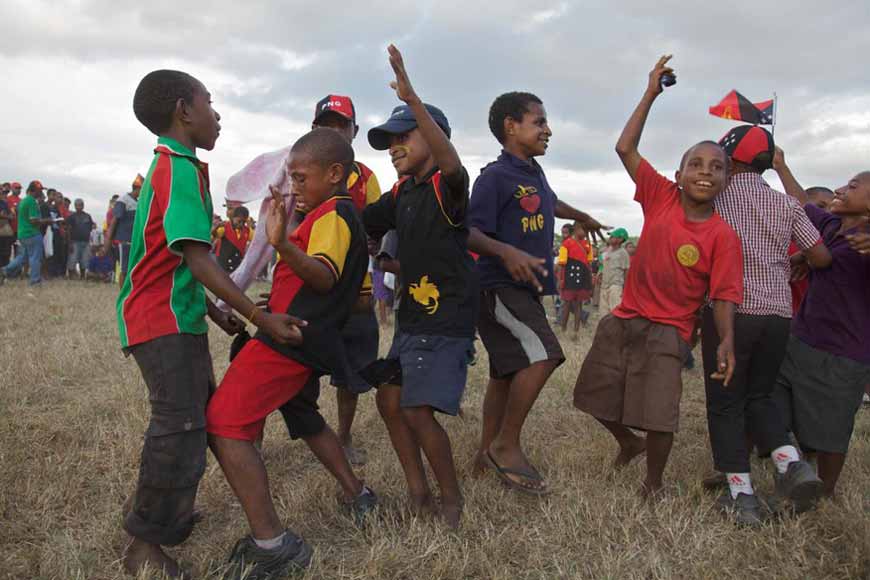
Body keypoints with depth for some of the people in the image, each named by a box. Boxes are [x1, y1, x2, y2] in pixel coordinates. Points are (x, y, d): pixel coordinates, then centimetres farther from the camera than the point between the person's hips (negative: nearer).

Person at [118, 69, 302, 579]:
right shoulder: (182, 170, -16)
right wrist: (259, 316, -27)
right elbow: (198, 259, -25)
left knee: (198, 417, 17)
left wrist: (216, 313, 20)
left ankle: (169, 517, 31)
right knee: (181, 427, -8)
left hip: (179, 318, 11)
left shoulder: (172, 166, 16)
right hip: (165, 322, -11)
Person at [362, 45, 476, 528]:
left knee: (417, 411, -10)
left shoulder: (447, 185, -12)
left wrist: (412, 98, -45)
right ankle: (418, 494, 26)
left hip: (447, 320, -9)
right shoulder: (402, 193, 11)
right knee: (390, 402, 10)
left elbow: (449, 159, -36)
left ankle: (451, 499, 13)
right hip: (411, 316, 9)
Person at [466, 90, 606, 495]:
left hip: (525, 289, 9)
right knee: (542, 354, -22)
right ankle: (506, 446, -8)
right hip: (499, 286, -9)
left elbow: (549, 204, 36)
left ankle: (488, 453, 24)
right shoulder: (495, 176, -13)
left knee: (507, 373, 12)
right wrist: (507, 252, -37)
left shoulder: (534, 173, 14)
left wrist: (581, 217, 52)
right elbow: (470, 232, -20)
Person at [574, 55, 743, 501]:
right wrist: (651, 94, -3)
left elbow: (723, 296, -11)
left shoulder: (722, 236, -10)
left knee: (659, 416, -8)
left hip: (668, 331, -4)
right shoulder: (662, 197, -2)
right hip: (623, 320, 4)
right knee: (597, 396, 13)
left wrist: (726, 341, -28)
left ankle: (653, 483, 20)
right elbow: (626, 149, -2)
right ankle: (629, 444, 43)